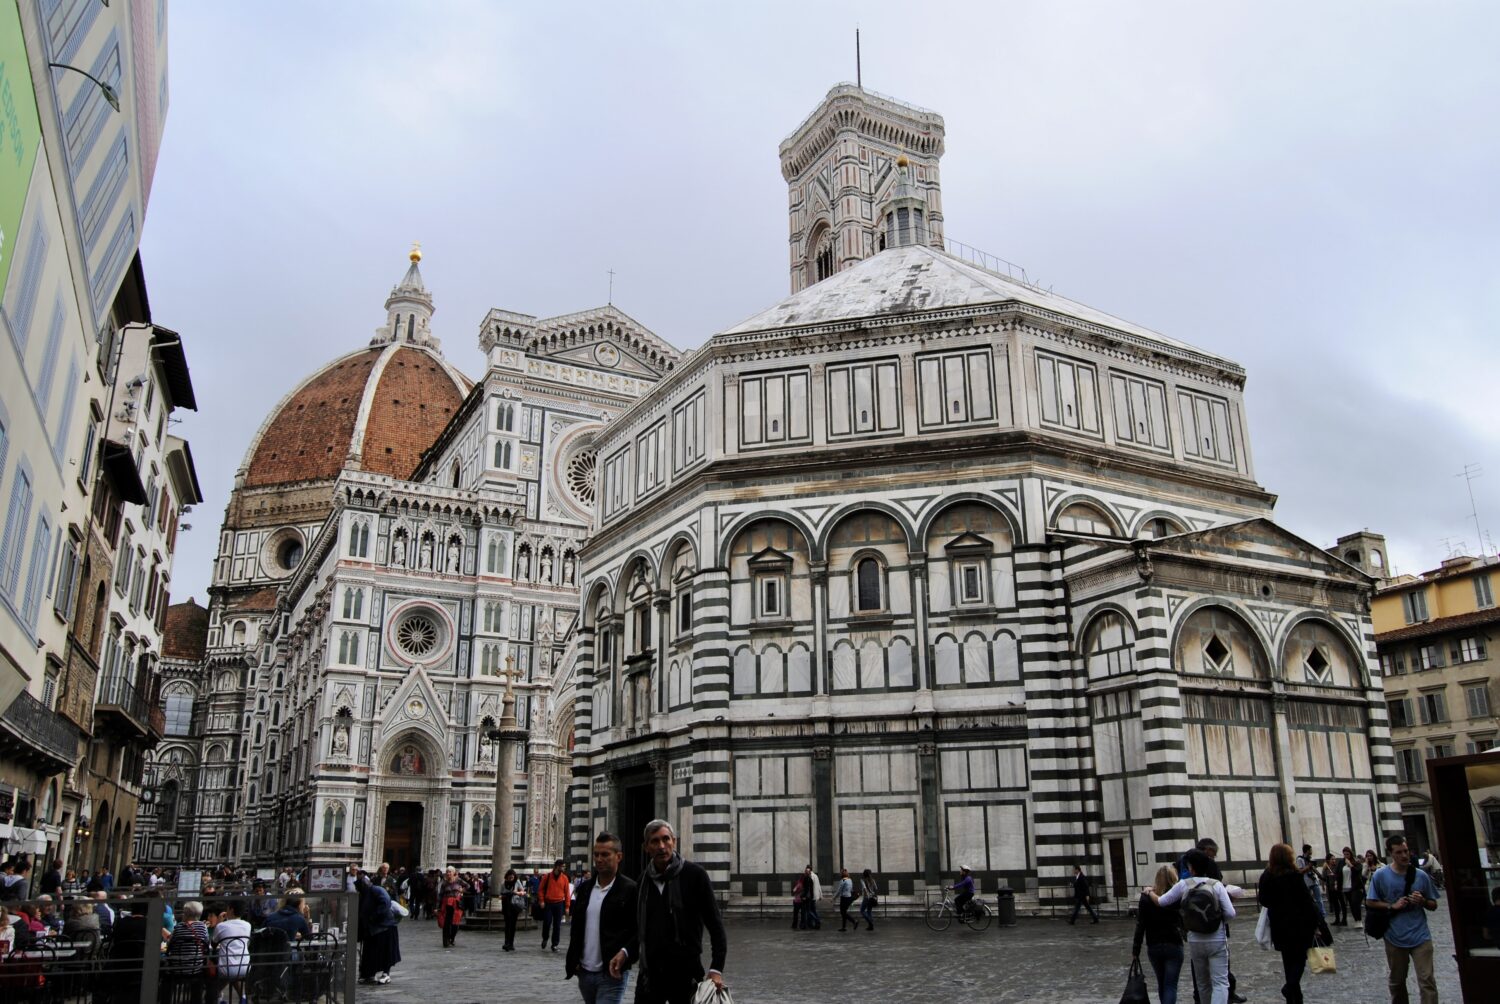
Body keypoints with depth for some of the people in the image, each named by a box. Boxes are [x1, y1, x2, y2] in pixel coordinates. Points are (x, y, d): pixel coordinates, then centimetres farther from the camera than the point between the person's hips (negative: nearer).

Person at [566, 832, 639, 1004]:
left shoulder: (630, 890, -8)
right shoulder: (584, 887, 10)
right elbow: (576, 926, 16)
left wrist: (624, 953, -22)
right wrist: (572, 959, 7)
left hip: (612, 975, -6)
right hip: (584, 972, 6)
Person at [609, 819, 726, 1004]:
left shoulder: (694, 874, -8)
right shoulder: (644, 879, 6)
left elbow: (715, 925, -7)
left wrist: (716, 969, -15)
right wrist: (626, 952, 1)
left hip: (686, 974, -4)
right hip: (650, 973, 4)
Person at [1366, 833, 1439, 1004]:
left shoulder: (1421, 876, -3)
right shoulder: (1380, 876, -6)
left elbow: (1434, 905, 7)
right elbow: (1370, 902, 0)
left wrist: (1423, 901, -14)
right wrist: (1392, 906, -14)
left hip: (1420, 937, 0)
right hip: (1395, 938, 0)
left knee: (1427, 982, -5)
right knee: (1396, 982, 16)